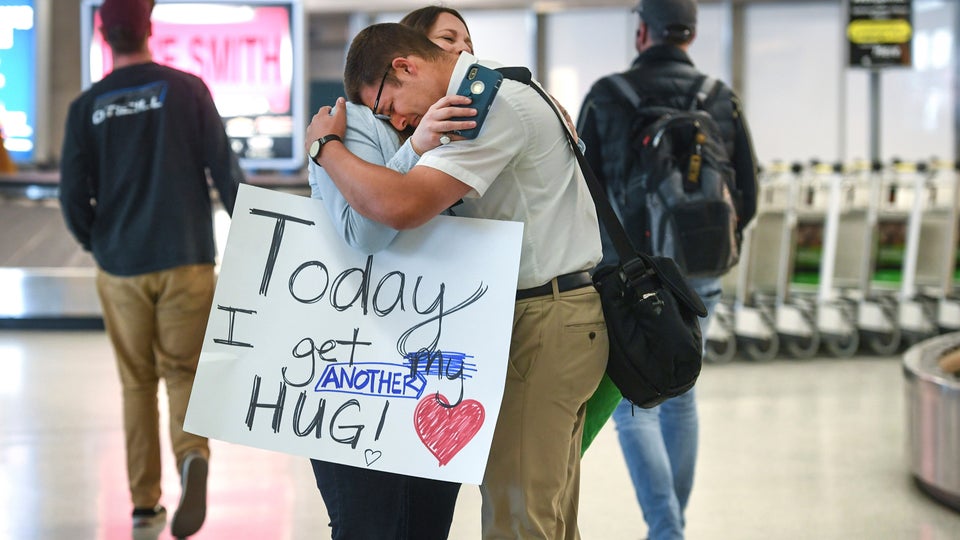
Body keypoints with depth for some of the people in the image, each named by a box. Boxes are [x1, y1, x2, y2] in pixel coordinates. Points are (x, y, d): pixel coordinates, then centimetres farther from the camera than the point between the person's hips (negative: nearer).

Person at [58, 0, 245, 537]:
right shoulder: (187, 89, -3)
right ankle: (194, 455, -23)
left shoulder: (87, 107, 0)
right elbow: (225, 169, -5)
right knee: (182, 371, 6)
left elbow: (73, 196, -1)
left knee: (138, 382, 12)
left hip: (120, 268, 1)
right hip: (187, 260, -1)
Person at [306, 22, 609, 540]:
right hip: (557, 320, 11)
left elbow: (400, 205, -25)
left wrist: (326, 145, -11)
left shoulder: (494, 105, -17)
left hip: (543, 322, -11)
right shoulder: (499, 96, 17)